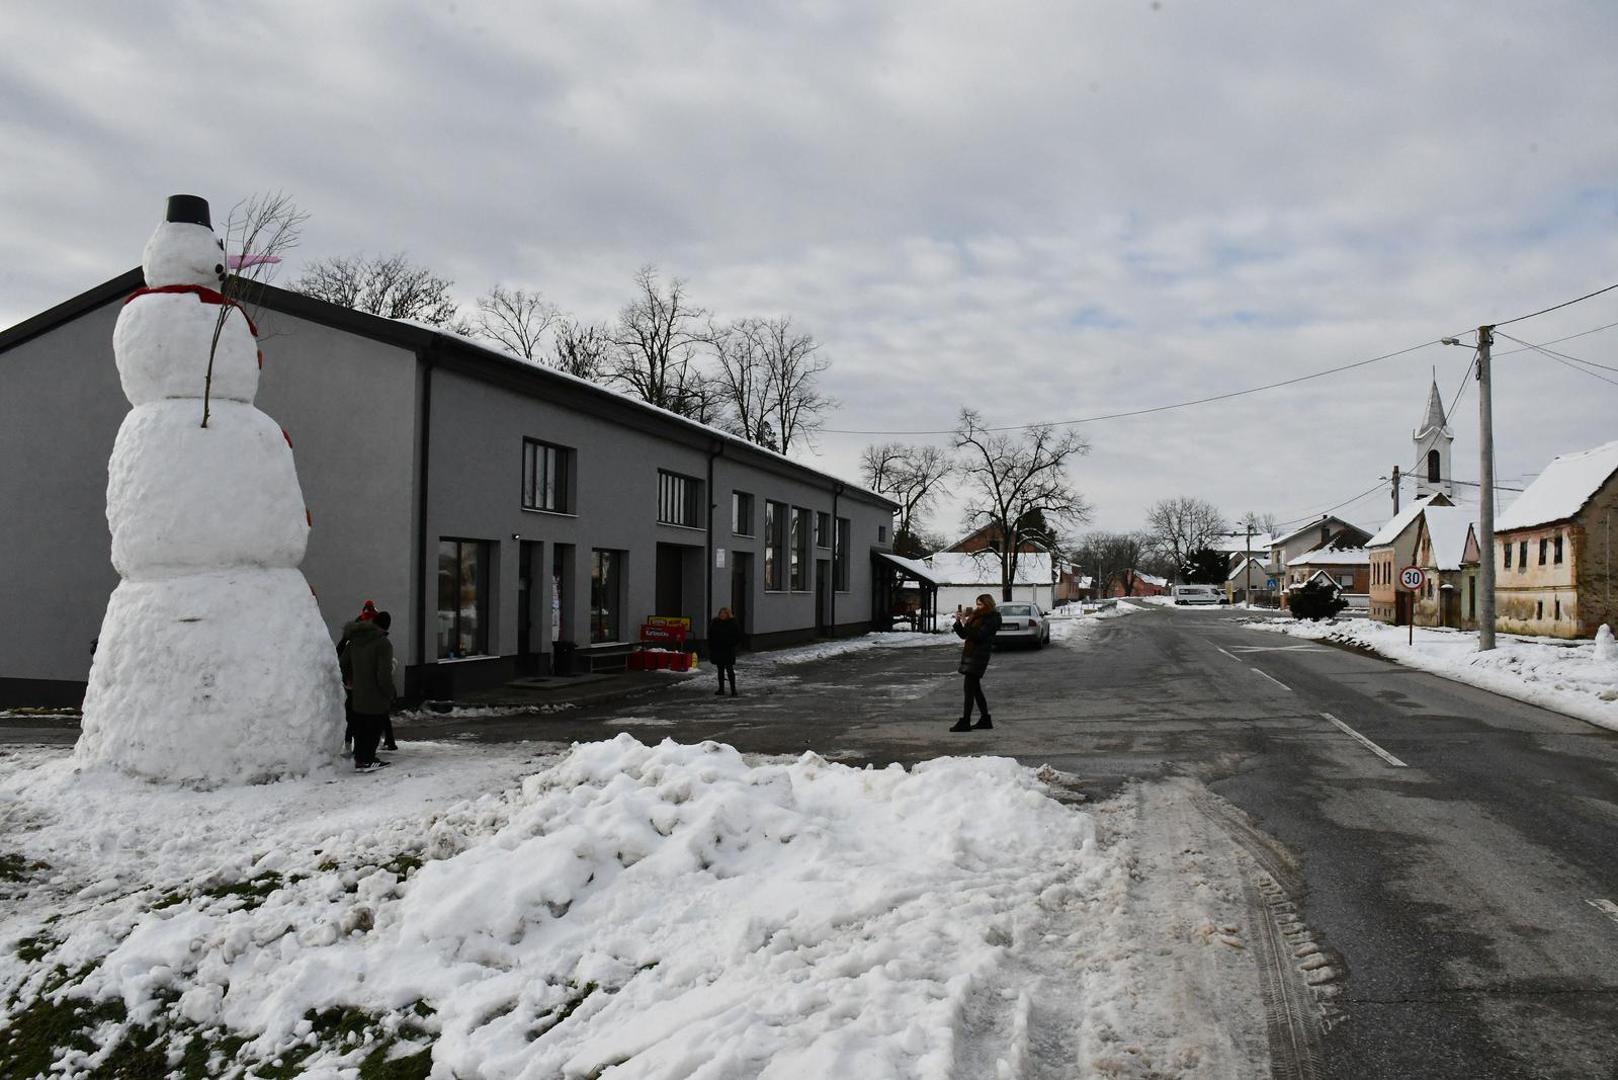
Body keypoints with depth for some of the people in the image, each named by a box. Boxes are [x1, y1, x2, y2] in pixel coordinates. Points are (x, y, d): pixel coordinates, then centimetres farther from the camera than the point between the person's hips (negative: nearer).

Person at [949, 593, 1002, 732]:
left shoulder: (991, 620, -9)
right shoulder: (975, 616, 15)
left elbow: (978, 636, -20)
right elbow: (963, 635, 15)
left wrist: (965, 624, -21)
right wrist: (958, 622, 1)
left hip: (979, 655, -9)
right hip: (969, 654, 9)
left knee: (969, 688, -11)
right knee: (975, 688, 13)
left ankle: (964, 722, -12)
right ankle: (985, 719, 21)